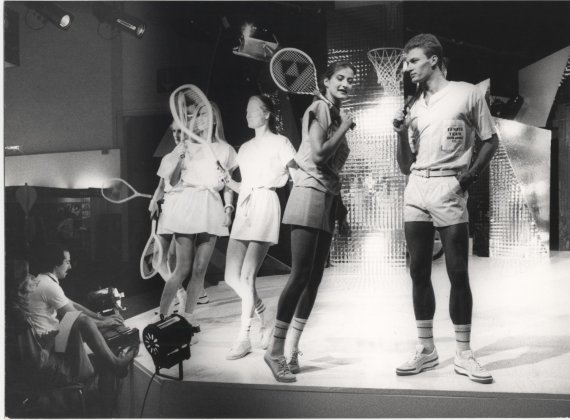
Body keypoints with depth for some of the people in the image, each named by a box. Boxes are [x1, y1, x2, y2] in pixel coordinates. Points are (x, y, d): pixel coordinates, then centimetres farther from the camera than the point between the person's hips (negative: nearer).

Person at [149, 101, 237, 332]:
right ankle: (161, 315, 3)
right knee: (183, 267, -7)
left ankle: (187, 315, 13)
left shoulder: (226, 149, 13)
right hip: (185, 204, -2)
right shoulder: (185, 145, 10)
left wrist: (228, 207, 3)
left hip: (211, 208, 2)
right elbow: (166, 177, 5)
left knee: (200, 268, 1)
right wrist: (155, 198, -11)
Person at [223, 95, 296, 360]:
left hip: (265, 207, -7)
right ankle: (265, 320, 21)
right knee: (232, 276, 0)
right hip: (243, 210, 7)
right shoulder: (245, 148, 22)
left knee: (247, 276, -13)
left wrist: (271, 181, -9)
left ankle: (244, 338, -2)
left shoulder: (280, 142, 4)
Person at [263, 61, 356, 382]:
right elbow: (319, 154, -17)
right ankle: (275, 350, -7)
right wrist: (345, 126, -5)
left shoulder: (338, 114, 21)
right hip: (310, 194, -8)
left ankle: (291, 349, 10)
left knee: (314, 280, 4)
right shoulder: (319, 108, -3)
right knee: (300, 277, -13)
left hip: (329, 199, 8)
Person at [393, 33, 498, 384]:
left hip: (450, 189, -4)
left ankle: (463, 354, 9)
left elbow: (491, 141, 5)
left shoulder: (467, 94, 3)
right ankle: (426, 349, 15)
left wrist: (472, 174, -9)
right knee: (419, 273, 5)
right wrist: (402, 134, 0)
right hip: (416, 191, 5)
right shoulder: (415, 108, 15)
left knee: (458, 273, -2)